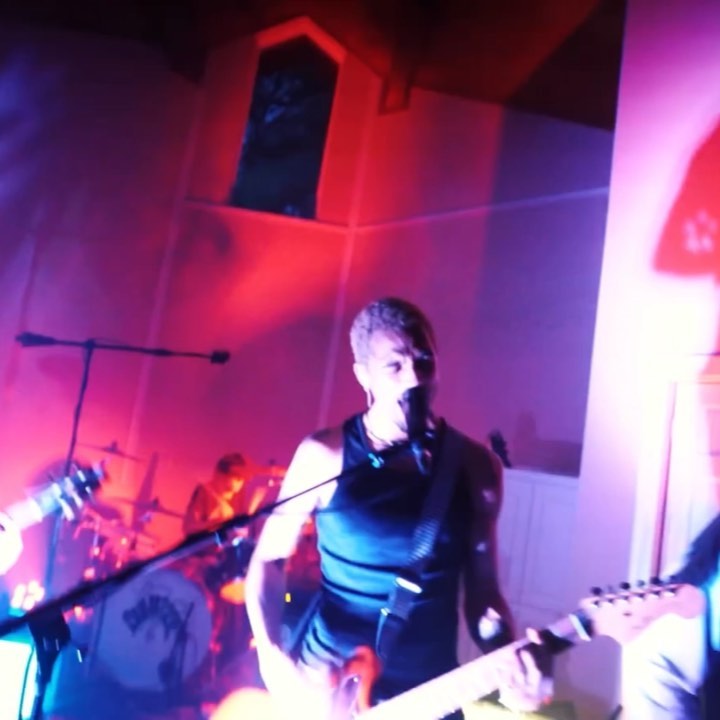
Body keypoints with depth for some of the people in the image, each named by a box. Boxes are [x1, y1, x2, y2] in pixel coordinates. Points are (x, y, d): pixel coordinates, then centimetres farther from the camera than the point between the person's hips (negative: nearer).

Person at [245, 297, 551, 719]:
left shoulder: (476, 467, -4)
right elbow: (269, 559, 0)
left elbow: (483, 591, 2)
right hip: (323, 684, -1)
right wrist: (274, 660, -11)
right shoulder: (324, 456, -9)